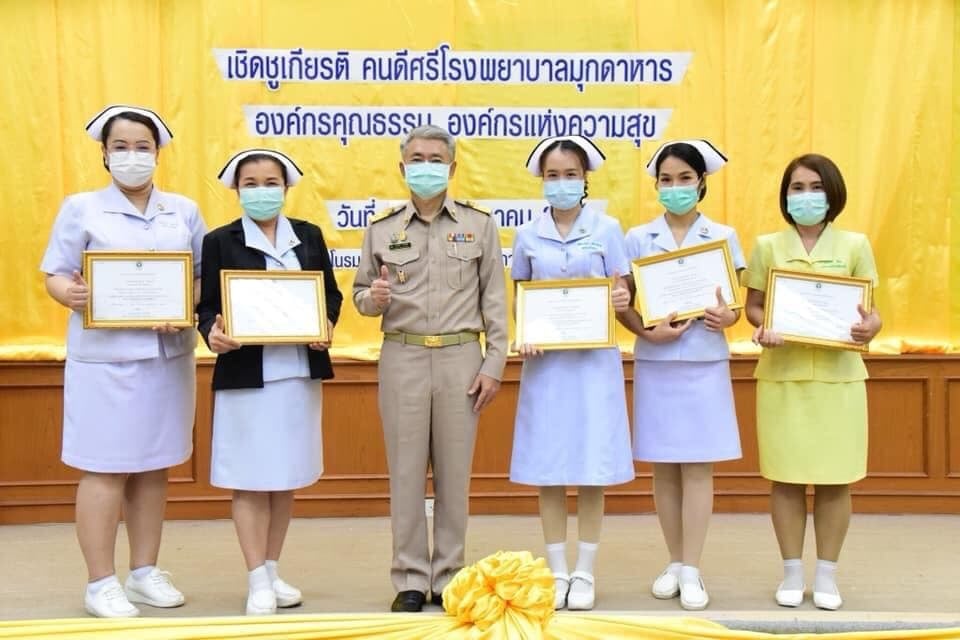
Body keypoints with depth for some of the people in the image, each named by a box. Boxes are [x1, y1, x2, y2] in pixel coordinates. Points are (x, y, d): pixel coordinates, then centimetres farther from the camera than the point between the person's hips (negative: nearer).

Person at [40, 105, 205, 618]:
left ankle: (145, 572, 21)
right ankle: (101, 584, 8)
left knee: (153, 467, 10)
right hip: (105, 357, -3)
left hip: (169, 355, 3)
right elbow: (55, 275, -1)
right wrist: (70, 295, -23)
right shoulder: (81, 208, 2)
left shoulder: (183, 210, 9)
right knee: (104, 469, -2)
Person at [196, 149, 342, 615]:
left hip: (300, 372, 3)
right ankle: (258, 582, 11)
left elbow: (331, 293, 10)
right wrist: (213, 333, -23)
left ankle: (273, 572, 24)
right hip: (245, 375, -3)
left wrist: (326, 325, -10)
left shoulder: (309, 236, 8)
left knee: (287, 478, 11)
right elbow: (208, 305, -2)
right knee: (250, 479, 2)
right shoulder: (220, 241, -1)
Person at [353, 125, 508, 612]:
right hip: (402, 358, 0)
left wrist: (494, 364, -2)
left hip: (461, 358, 0)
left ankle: (448, 576, 17)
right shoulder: (382, 228, 6)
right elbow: (360, 294, 12)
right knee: (405, 471, 4)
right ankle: (410, 579, 14)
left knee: (454, 472, 5)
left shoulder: (479, 224, 5)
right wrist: (373, 299, -12)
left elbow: (494, 299, 4)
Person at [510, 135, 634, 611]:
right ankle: (556, 571, 16)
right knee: (547, 468, 3)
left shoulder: (607, 229, 1)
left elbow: (622, 295, 3)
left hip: (594, 358, -1)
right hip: (546, 360, 1)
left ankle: (585, 573, 14)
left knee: (592, 467, 2)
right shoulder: (528, 235, 5)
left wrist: (622, 302, -20)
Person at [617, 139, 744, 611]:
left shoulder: (723, 236, 3)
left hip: (705, 363, -1)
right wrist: (648, 331, -16)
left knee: (698, 466, 0)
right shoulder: (638, 239, 3)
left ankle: (691, 570, 7)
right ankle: (675, 563, 19)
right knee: (664, 467, 7)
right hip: (655, 364, 1)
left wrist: (728, 317, -18)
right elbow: (622, 305, 2)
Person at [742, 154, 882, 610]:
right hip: (782, 374, 0)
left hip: (839, 375, 0)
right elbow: (752, 306, 6)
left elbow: (870, 308, 4)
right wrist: (761, 327, -16)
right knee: (786, 477, 3)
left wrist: (871, 325, -19)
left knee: (834, 479, 4)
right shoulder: (768, 246, 4)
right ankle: (792, 573, 18)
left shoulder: (855, 245, 3)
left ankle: (827, 575, 18)